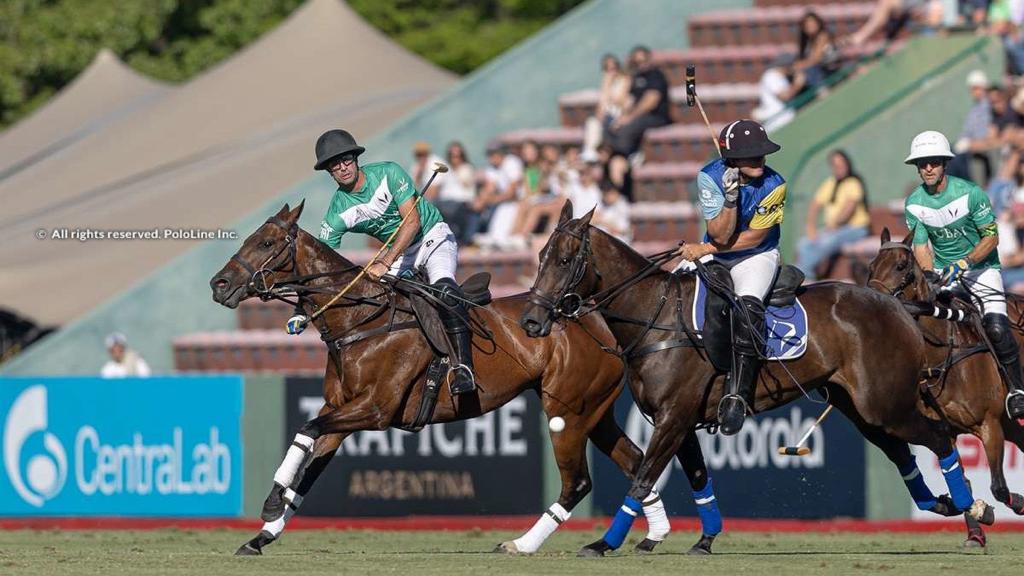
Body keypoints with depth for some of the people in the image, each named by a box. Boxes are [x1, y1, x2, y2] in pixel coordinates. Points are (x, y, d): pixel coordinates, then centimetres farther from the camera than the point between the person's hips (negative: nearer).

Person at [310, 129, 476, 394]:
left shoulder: (389, 173, -19)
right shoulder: (337, 213, -11)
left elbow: (412, 221, -25)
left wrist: (384, 263, -34)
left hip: (432, 236, -5)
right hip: (398, 252, 5)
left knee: (443, 286, -32)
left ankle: (463, 365, -41)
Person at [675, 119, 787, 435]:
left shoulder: (773, 186, -19)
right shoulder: (709, 177, -16)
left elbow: (753, 238, -15)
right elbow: (720, 236, -19)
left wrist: (704, 250, -16)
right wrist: (730, 196, -34)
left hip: (756, 257, -4)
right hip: (715, 254, 4)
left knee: (747, 307, -31)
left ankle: (736, 396, -39)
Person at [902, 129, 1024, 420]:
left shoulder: (970, 193, -14)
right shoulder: (914, 203, -2)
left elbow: (991, 237, -12)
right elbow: (921, 246, -3)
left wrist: (963, 264, -24)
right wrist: (931, 276, -23)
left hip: (980, 266, -4)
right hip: (942, 270, 4)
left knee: (996, 327, -22)